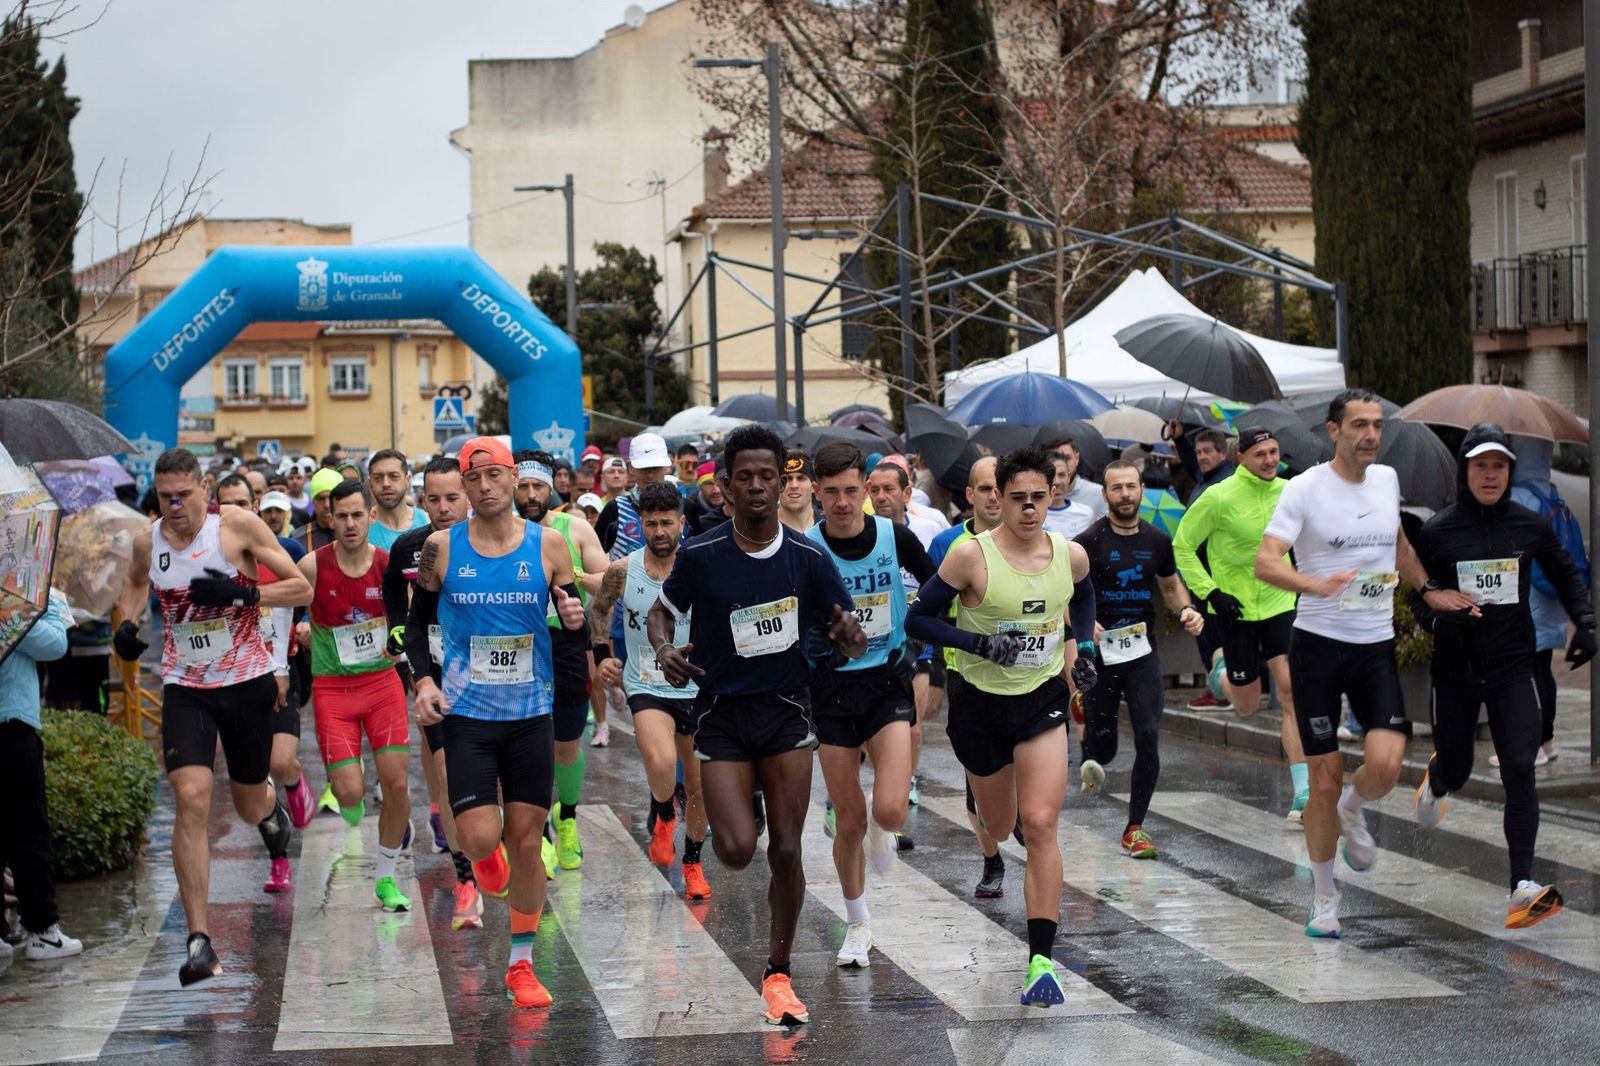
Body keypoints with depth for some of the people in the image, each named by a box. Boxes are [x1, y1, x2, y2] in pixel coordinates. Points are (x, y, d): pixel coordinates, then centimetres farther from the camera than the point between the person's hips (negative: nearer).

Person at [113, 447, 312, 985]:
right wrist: (127, 622, 4)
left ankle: (272, 811, 57)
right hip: (185, 686, 1)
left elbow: (303, 589, -9)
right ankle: (199, 941, -17)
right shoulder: (148, 542, -1)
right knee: (191, 800, -17)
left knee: (249, 805, 14)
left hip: (247, 682, -1)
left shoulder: (237, 525, -11)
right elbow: (135, 582, 24)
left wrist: (243, 593, -23)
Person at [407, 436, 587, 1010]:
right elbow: (417, 621, 8)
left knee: (527, 842, 4)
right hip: (466, 714, -1)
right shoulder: (441, 547, -3)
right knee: (481, 841, -12)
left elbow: (573, 617, 8)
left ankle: (521, 964, 18)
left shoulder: (547, 546, -2)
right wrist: (423, 679, -7)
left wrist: (576, 619, -16)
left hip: (530, 714, 1)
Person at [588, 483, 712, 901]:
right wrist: (602, 655, 5)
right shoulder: (621, 571, -6)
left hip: (696, 688, 2)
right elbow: (599, 609, 15)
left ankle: (692, 863, 32)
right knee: (661, 763, -30)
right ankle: (662, 814, 3)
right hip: (645, 686, -1)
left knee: (699, 787, 9)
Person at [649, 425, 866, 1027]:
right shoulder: (700, 556, -8)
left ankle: (778, 975, 15)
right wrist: (665, 650, -13)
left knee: (785, 851, -1)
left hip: (786, 710, 1)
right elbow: (662, 612, 9)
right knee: (736, 851, -13)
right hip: (721, 712, -1)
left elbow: (851, 643, 2)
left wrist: (848, 635, -22)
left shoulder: (808, 559, -5)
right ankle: (735, 811, 26)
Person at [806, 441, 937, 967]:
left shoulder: (895, 537, -5)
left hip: (889, 681, 0)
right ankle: (858, 926, 25)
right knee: (849, 820, 5)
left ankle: (880, 830, 21)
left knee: (889, 810, -18)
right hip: (831, 687, 0)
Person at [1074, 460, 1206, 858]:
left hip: (1143, 652, 2)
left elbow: (1170, 585, 21)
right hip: (1099, 652, -2)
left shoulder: (1157, 541, 5)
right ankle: (1090, 762, 42)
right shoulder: (1088, 542, -7)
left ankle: (1135, 828, 0)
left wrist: (1186, 609, 1)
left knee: (1149, 737, -10)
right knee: (1104, 747, 2)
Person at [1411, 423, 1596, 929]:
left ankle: (1522, 888, -16)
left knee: (1519, 771, -13)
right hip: (1455, 671, 0)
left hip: (1512, 668, 0)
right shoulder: (1437, 531, -8)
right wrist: (1439, 618, -21)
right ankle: (1436, 783, 55)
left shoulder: (1531, 526, -3)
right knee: (1456, 770, 15)